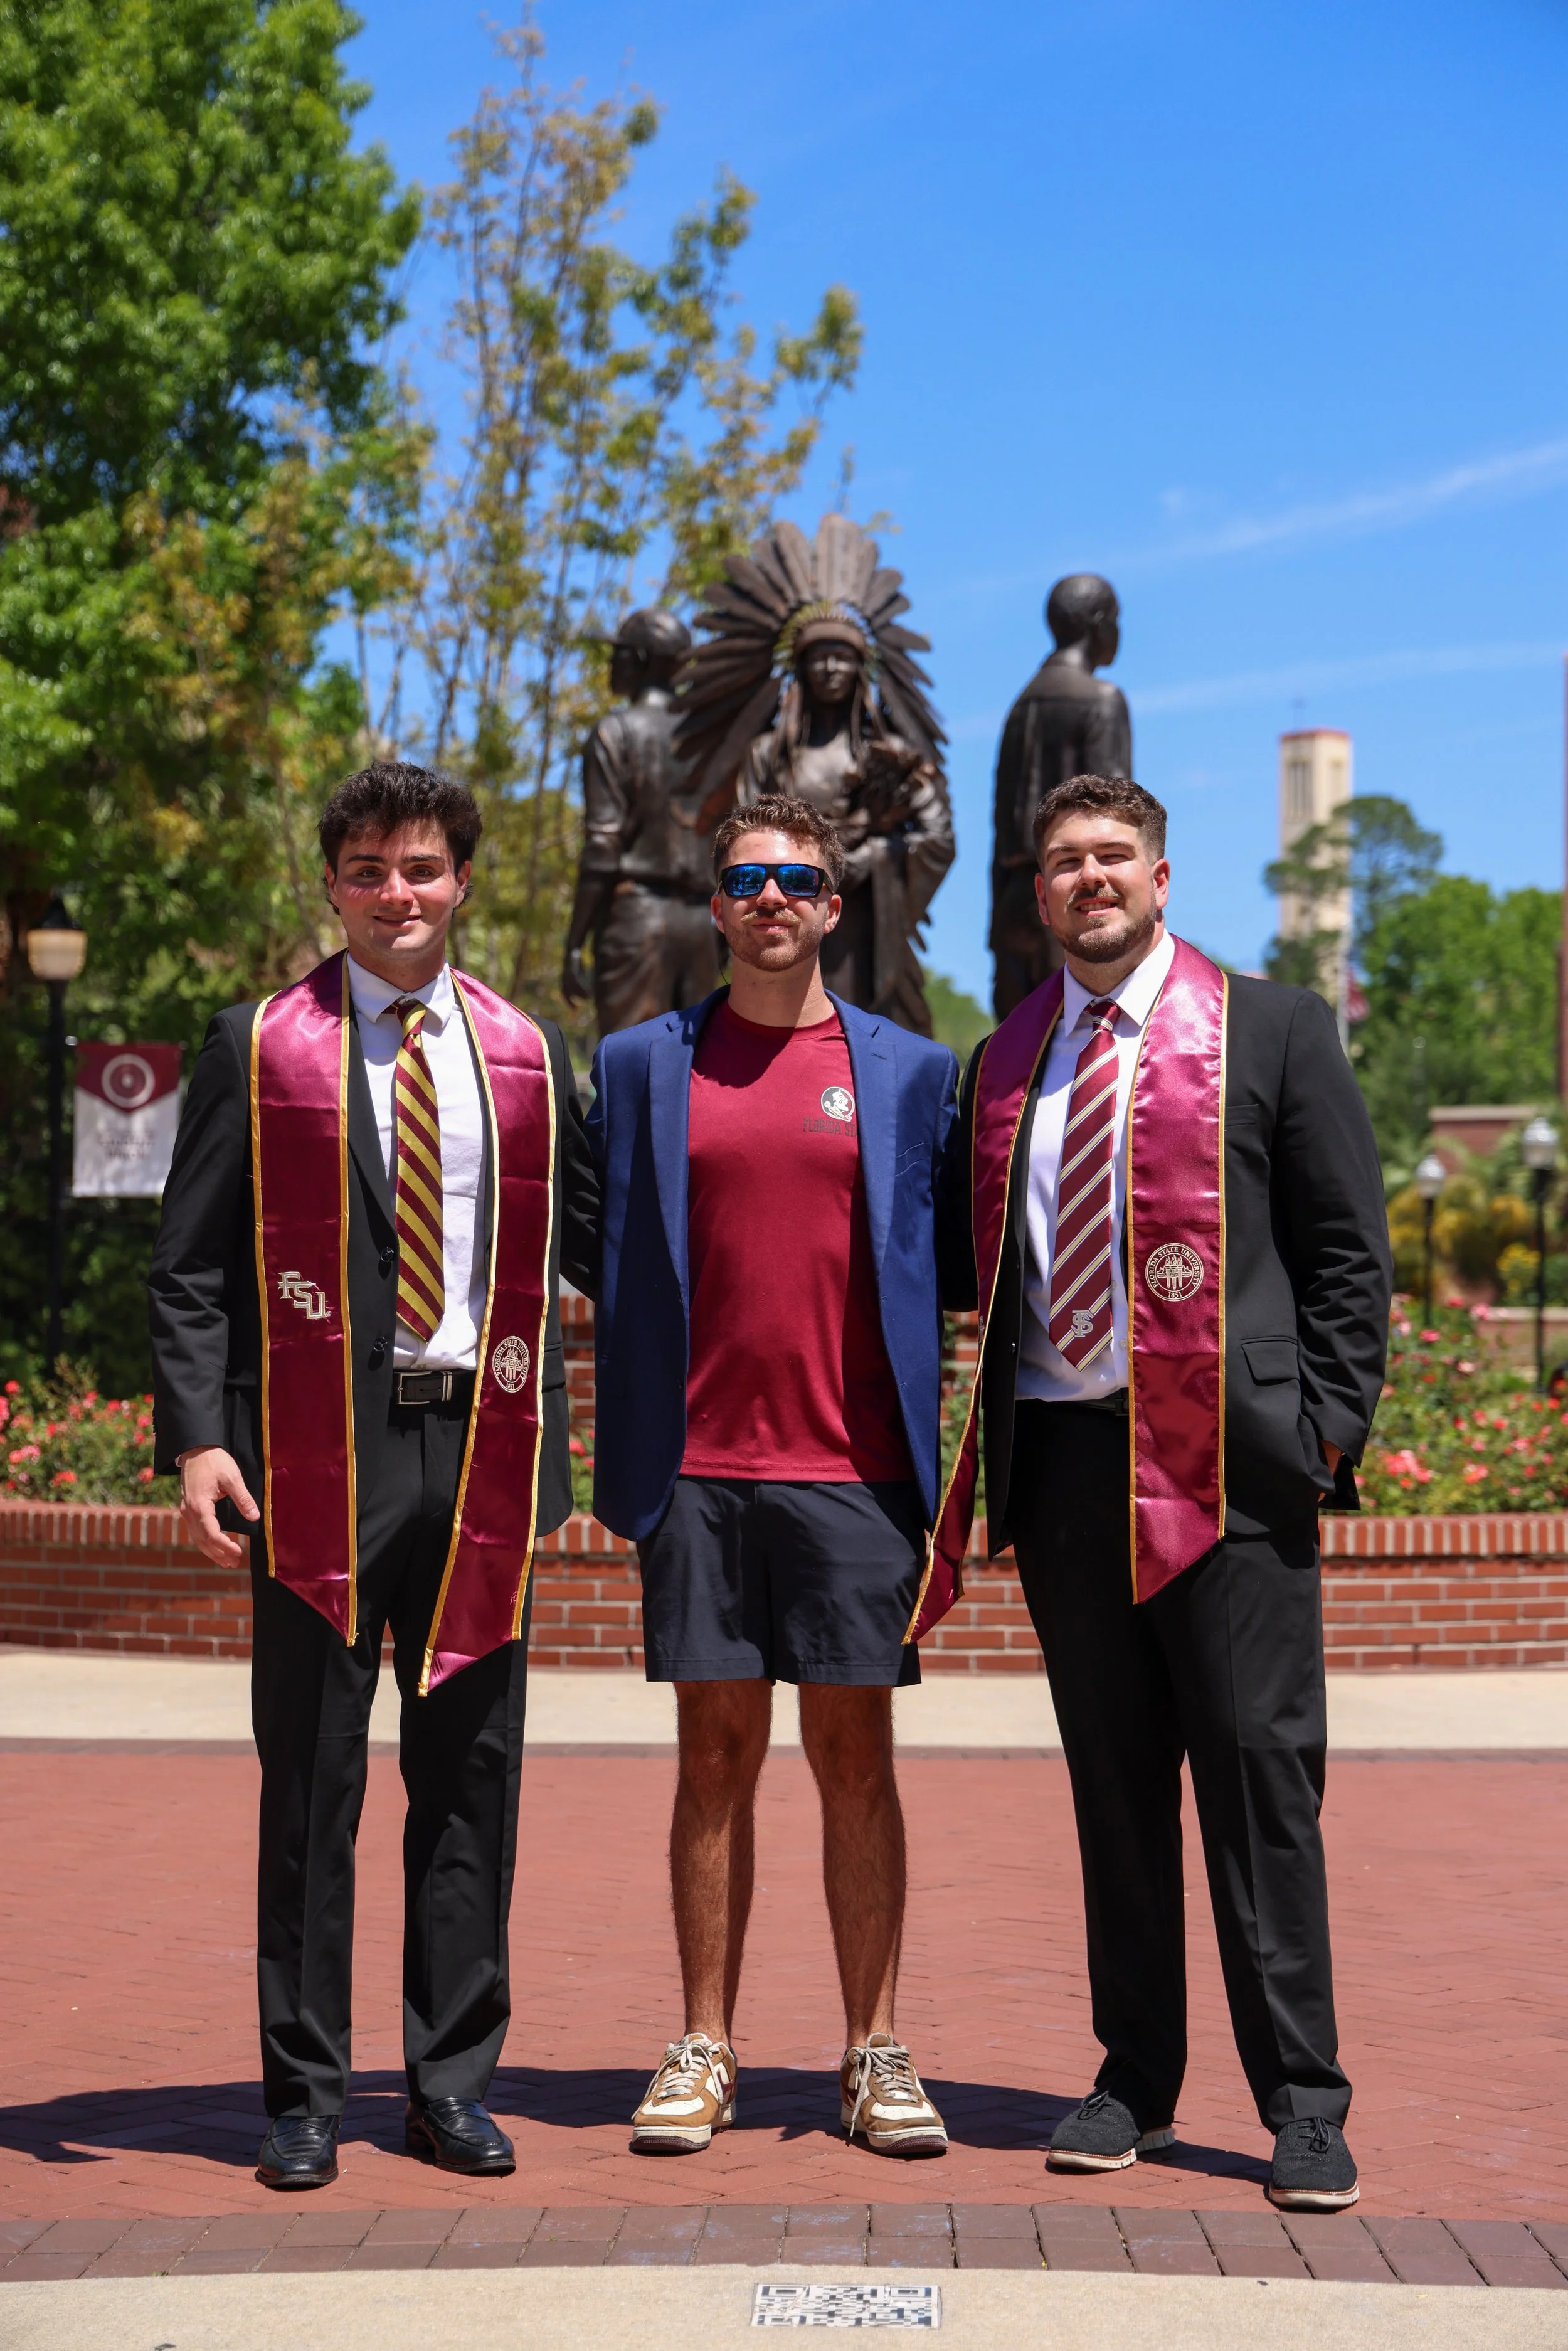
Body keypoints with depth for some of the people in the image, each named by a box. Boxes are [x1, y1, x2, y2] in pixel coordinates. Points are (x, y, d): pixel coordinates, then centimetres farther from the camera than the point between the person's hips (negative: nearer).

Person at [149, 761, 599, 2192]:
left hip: (483, 1453, 3)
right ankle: (306, 2096, 14)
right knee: (312, 1782, 3)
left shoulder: (528, 1054, 12)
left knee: (472, 1780, 8)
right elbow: (192, 1266, 0)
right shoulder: (259, 1048, 3)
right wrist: (195, 1436, -10)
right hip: (319, 1455, -3)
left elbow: (591, 1240, 17)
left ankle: (455, 2084, 19)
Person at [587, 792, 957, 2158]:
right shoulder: (643, 1065, 9)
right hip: (701, 1471, 1)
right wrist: (618, 1465, 3)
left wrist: (939, 1461, 2)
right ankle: (705, 2052, 13)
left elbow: (941, 1266, 9)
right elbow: (613, 1264, 10)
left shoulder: (910, 1070, 8)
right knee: (715, 1759, 5)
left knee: (857, 1762, 4)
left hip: (854, 1473, 0)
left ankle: (877, 2057, 11)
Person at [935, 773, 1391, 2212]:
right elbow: (973, 1264, 20)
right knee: (1112, 1779, 9)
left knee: (1258, 1769, -3)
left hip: (1226, 1454, -4)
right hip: (1061, 1457, 4)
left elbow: (1349, 1247, 2)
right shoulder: (1003, 1065, 15)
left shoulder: (1274, 1029, 5)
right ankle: (1136, 2081, 19)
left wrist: (1329, 1428, -6)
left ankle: (1302, 2103, 5)